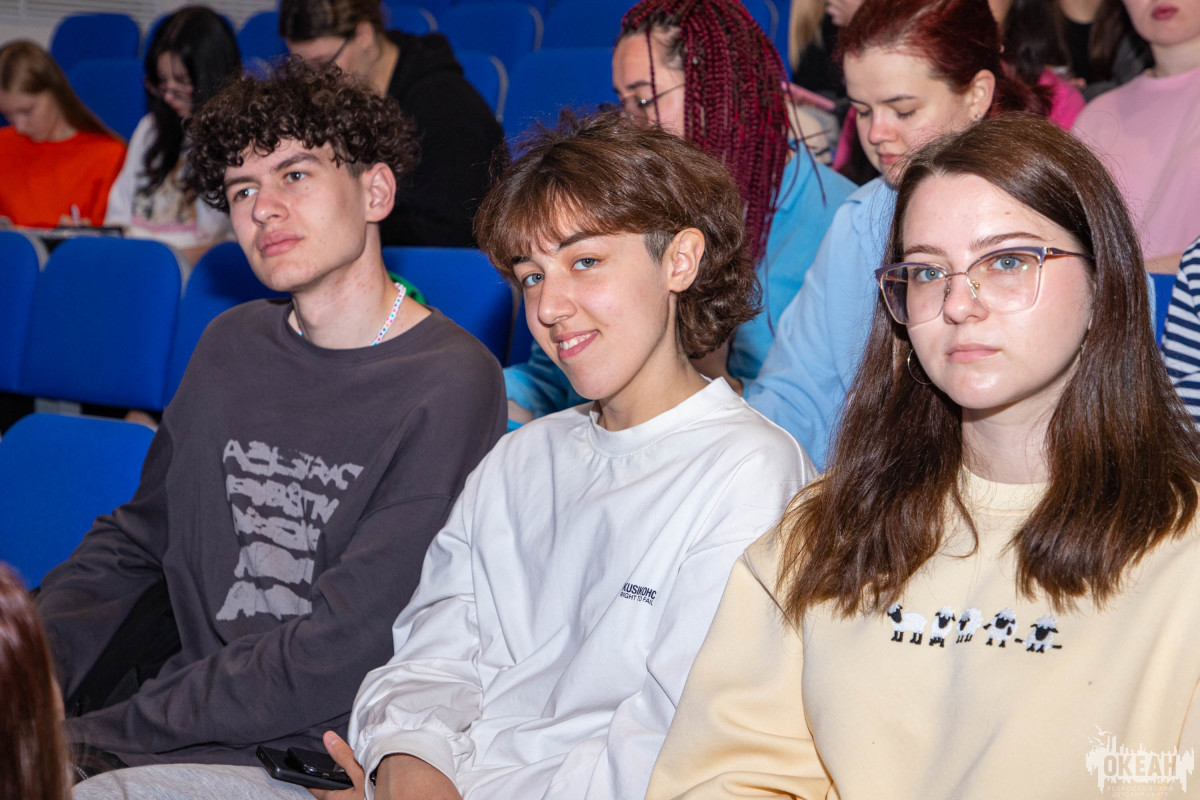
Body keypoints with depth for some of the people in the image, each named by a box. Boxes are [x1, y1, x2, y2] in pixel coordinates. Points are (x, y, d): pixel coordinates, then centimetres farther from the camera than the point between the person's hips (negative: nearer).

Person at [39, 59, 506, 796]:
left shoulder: (449, 384, -12)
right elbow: (132, 541, 17)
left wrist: (110, 729, -13)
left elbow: (339, 655, -16)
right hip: (191, 722, 6)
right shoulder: (234, 346, 11)